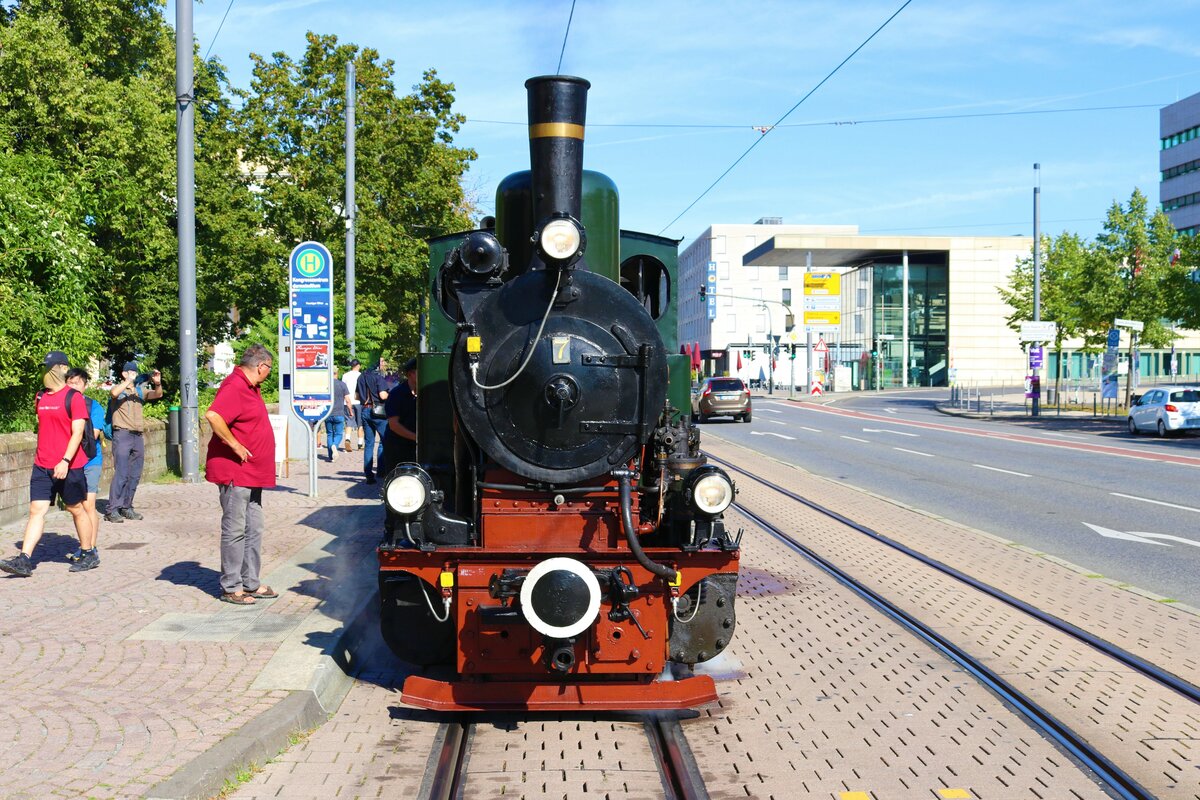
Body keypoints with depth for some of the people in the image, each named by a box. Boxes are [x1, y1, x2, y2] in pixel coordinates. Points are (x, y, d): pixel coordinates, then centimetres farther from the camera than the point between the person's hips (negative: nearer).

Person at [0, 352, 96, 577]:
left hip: (68, 467, -5)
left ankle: (89, 555, 20)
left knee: (76, 509, 7)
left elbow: (77, 433, -14)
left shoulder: (74, 398, -9)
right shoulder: (41, 397, 12)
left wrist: (65, 461, -22)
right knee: (36, 510, -2)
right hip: (42, 466, 6)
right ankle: (24, 560, -7)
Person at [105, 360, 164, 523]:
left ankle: (126, 507, 17)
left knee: (135, 475, 9)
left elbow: (157, 394, 4)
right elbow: (114, 393, -22)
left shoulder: (140, 390, 16)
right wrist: (129, 381, -26)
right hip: (122, 435, -6)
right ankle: (112, 510, -9)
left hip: (138, 436, 6)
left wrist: (157, 383, -15)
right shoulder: (118, 388, 1)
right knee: (121, 473, -11)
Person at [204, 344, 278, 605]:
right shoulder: (234, 387, -18)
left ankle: (250, 583, 23)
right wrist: (236, 447, -26)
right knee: (235, 530, -3)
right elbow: (212, 416, -33)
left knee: (253, 529, 14)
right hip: (235, 472, -10)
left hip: (252, 473, 10)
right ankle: (231, 587, 5)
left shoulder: (250, 387, 15)